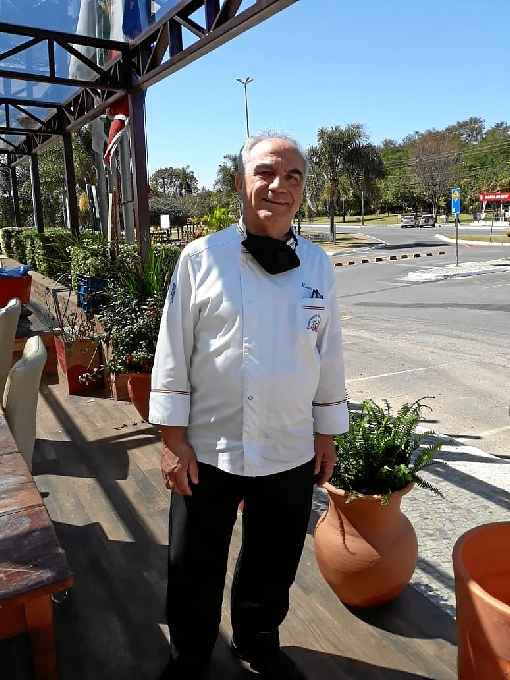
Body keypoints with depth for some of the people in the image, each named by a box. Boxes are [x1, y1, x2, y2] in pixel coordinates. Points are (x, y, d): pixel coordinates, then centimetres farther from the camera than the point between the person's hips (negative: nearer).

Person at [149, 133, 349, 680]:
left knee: (273, 568, 22)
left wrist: (326, 434, 8)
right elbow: (172, 353, -6)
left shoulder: (318, 264, 0)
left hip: (291, 454, 3)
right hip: (207, 451, -2)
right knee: (194, 571, 16)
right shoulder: (201, 258, -8)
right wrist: (173, 439, -7)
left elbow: (329, 355, 6)